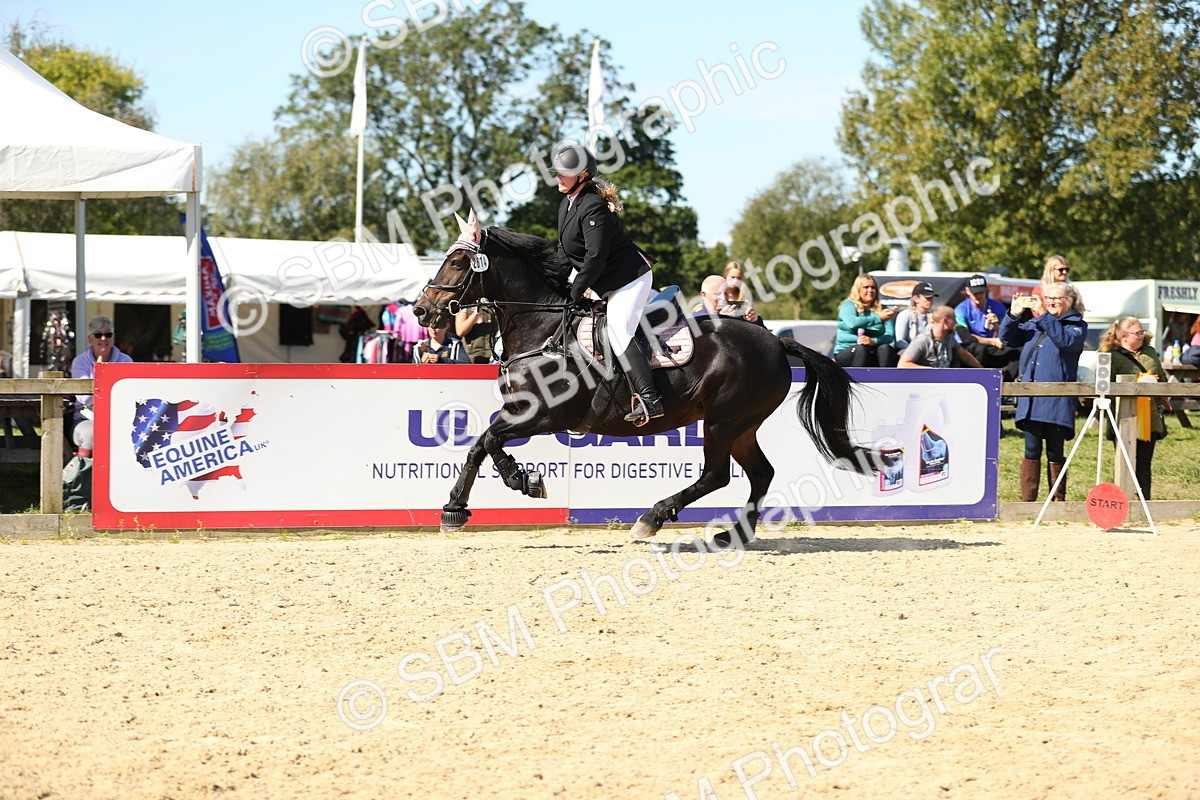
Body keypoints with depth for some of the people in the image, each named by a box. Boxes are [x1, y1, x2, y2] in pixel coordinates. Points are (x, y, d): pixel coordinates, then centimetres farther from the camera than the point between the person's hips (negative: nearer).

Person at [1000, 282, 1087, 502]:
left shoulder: (1077, 325, 3)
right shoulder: (1033, 324, 17)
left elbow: (1066, 340, -17)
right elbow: (1008, 338, 13)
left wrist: (1044, 315, -23)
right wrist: (1014, 315, -4)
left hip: (1057, 402, -4)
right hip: (1030, 400, 4)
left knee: (1055, 454, 3)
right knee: (1032, 451, 4)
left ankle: (1058, 501, 11)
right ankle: (1027, 501, 6)